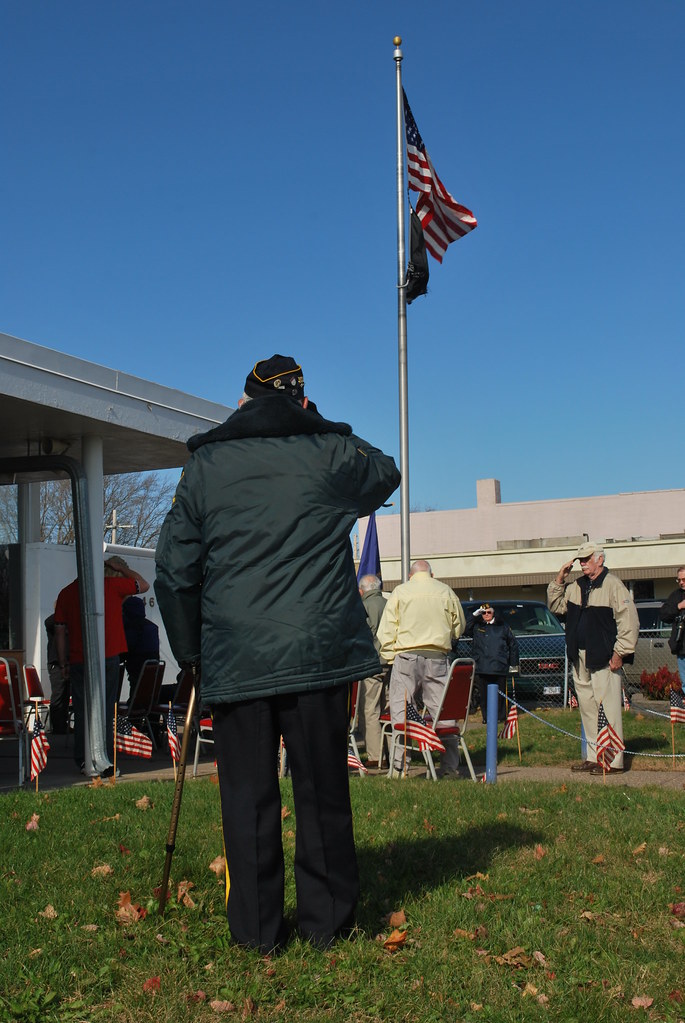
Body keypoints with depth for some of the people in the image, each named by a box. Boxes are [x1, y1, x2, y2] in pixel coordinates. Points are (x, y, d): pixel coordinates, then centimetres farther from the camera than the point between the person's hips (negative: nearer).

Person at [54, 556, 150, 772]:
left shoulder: (66, 593, 10)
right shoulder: (113, 585, -1)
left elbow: (59, 631, 9)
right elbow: (144, 585, 14)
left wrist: (63, 663, 14)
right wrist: (122, 568, 20)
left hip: (78, 662, 3)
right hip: (107, 658, -3)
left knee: (81, 712, 8)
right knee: (105, 711, 2)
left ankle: (83, 761, 9)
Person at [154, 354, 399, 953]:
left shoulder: (205, 464, 8)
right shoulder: (333, 452, 4)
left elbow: (175, 570, 8)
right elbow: (387, 475, 27)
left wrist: (191, 652, 16)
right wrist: (317, 425, 28)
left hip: (234, 657, 1)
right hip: (319, 650, 0)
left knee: (247, 795, 8)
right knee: (323, 791, 10)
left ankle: (256, 928, 14)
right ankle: (327, 920, 19)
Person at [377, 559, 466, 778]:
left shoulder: (400, 591, 3)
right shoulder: (446, 592, 8)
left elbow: (386, 630, 0)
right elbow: (458, 627, 17)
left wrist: (389, 656, 5)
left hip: (406, 655, -2)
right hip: (438, 657, 2)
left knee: (400, 711, 1)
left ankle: (399, 765, -3)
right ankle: (450, 766, 9)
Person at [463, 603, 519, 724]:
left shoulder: (503, 627, 12)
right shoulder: (477, 626, 14)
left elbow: (513, 645, 16)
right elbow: (464, 630, -3)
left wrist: (514, 663, 12)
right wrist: (474, 615, -6)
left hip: (499, 667, -1)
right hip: (482, 667, 1)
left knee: (499, 693, 1)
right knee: (484, 694, 2)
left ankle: (500, 716, 10)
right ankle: (486, 717, 10)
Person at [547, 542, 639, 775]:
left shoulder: (613, 585, -9)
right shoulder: (576, 587, 14)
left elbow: (629, 621, -12)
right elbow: (556, 606, 25)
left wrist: (620, 652, -14)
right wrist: (559, 580, 12)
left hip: (604, 659, -8)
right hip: (580, 659, 8)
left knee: (608, 710, -6)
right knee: (587, 708, 11)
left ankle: (613, 760, -1)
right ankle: (594, 757, 19)